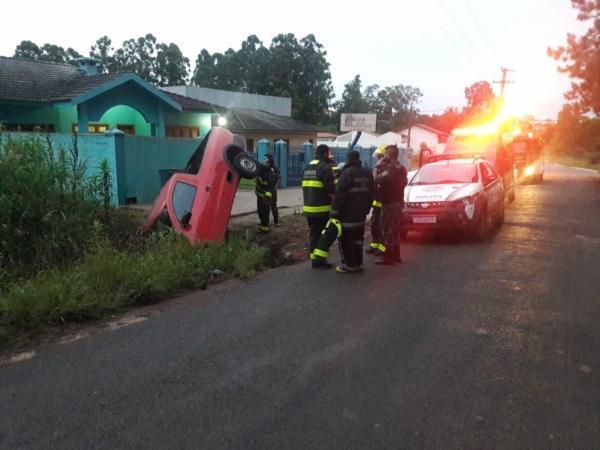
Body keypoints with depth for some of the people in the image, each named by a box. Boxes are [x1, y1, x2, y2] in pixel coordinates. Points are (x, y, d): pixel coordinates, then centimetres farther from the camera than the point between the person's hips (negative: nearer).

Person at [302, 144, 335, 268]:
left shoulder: (308, 167, 14)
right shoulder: (325, 167, -12)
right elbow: (330, 188, -18)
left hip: (309, 207, 7)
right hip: (322, 209, -7)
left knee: (313, 233, 13)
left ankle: (314, 258, 18)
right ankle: (320, 259, 2)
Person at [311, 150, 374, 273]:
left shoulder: (347, 173, -15)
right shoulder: (368, 173, 9)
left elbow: (339, 194, -19)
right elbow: (370, 194, 13)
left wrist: (335, 212, -15)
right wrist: (366, 210, 19)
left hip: (347, 213, -7)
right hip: (361, 214, 8)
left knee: (345, 239, 0)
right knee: (357, 238, 15)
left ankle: (349, 264, 1)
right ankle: (358, 263, 19)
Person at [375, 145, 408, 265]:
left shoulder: (390, 170, -19)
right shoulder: (401, 169, 10)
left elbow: (376, 180, -23)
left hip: (389, 204, -9)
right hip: (398, 202, 9)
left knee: (388, 230, -4)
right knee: (395, 230, 15)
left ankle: (388, 256, -1)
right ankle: (395, 254, 22)